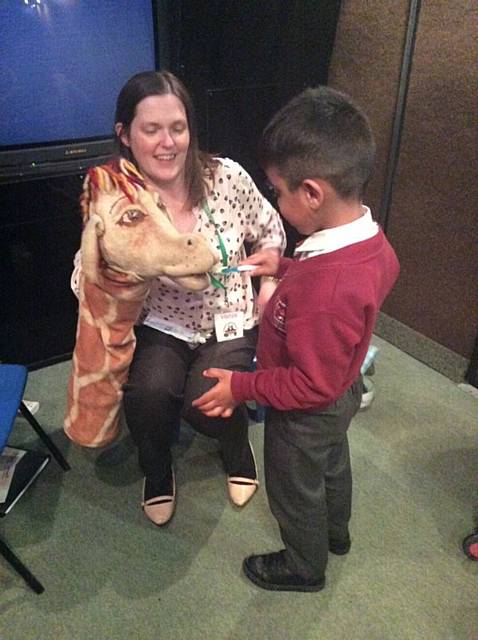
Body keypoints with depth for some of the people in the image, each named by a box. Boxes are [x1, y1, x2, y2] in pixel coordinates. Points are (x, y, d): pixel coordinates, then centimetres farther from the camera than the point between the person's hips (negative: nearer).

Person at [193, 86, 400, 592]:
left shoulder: (324, 289, -43)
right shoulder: (370, 238, -15)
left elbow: (312, 385, -34)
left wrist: (242, 386, -23)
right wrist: (285, 267, 0)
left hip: (306, 414, -8)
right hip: (342, 394, 8)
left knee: (295, 491, 20)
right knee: (332, 464, 32)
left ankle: (304, 567, 50)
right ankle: (336, 532, 62)